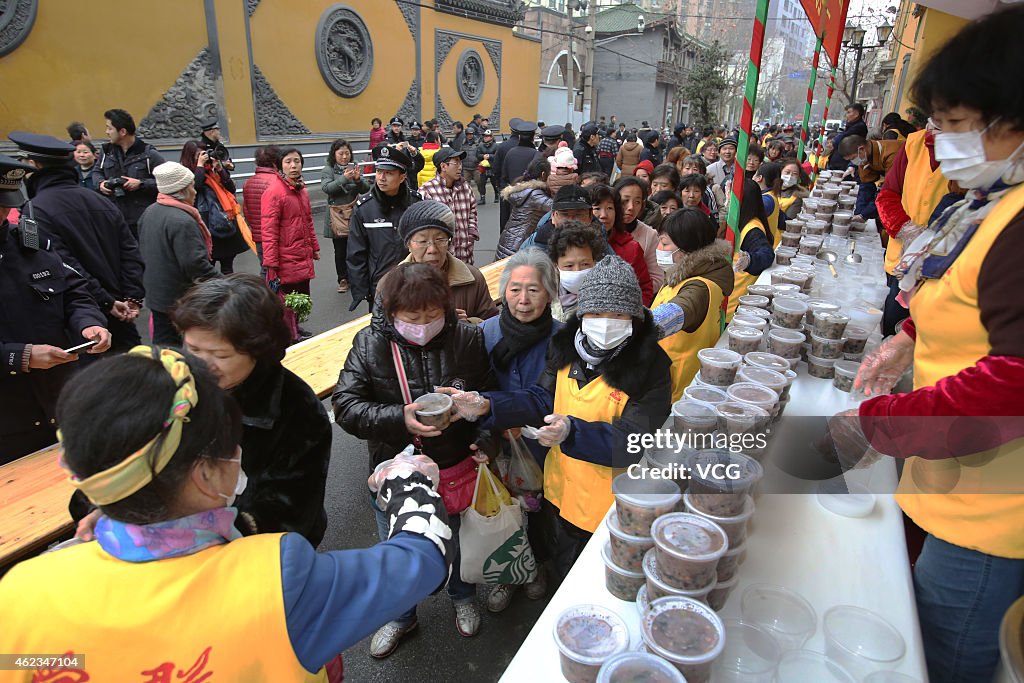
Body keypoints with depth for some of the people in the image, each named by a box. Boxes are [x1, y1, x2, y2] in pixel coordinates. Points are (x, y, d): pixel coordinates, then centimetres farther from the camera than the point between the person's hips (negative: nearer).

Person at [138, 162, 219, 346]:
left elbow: (142, 250, 18)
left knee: (162, 341, 15)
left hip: (156, 295, 9)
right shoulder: (182, 221, -23)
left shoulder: (149, 213, 7)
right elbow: (196, 263, -26)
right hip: (184, 301, -9)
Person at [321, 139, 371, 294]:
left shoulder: (355, 168, 6)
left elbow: (366, 188, 2)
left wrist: (358, 179, -19)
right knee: (340, 250, 5)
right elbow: (326, 188, -14)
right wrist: (344, 178, -26)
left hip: (354, 213, 1)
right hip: (337, 216, -1)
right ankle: (343, 279, 18)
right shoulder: (328, 170, 1)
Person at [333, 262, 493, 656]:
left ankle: (463, 598, 59)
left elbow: (489, 397, -2)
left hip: (456, 471, 0)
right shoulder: (370, 344, -14)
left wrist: (485, 442, -17)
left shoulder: (467, 339, -14)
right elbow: (345, 406, -19)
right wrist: (400, 419, -33)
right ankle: (401, 615, 53)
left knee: (459, 543, 26)